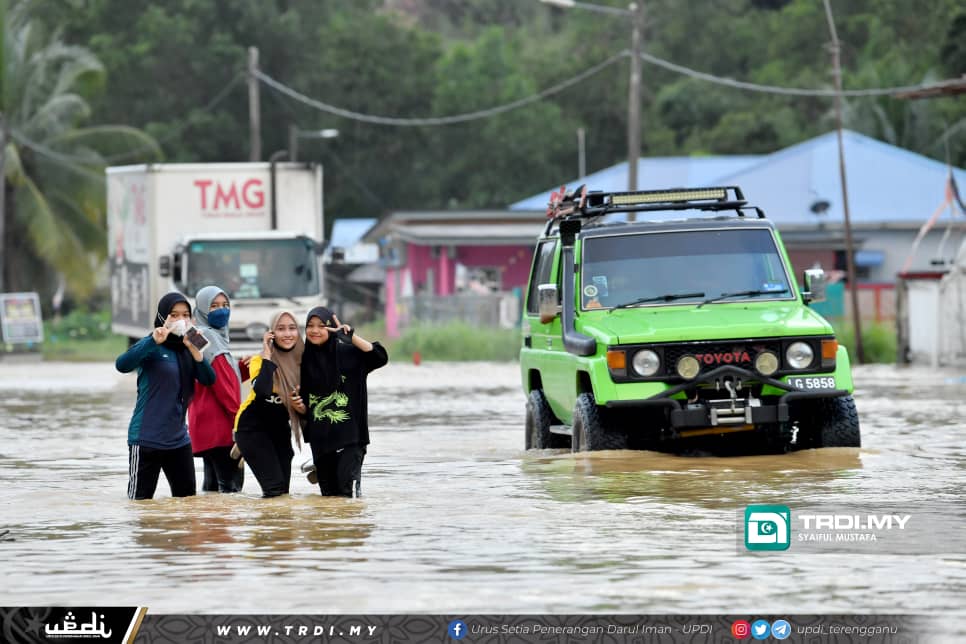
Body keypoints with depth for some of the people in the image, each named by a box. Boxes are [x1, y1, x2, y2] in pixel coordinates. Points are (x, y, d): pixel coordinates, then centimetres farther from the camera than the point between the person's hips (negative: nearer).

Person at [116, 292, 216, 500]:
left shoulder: (185, 348, 10)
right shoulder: (152, 347, -8)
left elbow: (208, 379, -1)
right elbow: (122, 365, -26)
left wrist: (194, 349, -15)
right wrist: (154, 341, -34)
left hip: (178, 439, 6)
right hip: (146, 439, -6)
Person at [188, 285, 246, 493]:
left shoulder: (214, 336, 20)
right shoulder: (208, 337, -11)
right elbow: (220, 382, -15)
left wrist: (243, 367, 1)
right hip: (218, 423, -11)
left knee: (213, 482, 12)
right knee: (231, 482, -13)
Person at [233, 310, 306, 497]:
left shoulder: (302, 361, -1)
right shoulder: (260, 360, -15)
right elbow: (262, 390, -36)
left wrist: (302, 408, -14)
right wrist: (267, 355, -27)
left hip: (279, 429, 6)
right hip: (252, 428, -6)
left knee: (284, 489, 4)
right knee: (275, 488, -19)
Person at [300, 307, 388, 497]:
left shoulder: (346, 353, -5)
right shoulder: (305, 359, 6)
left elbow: (380, 357, -19)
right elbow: (301, 398, 16)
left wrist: (351, 336, -24)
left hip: (348, 432, -4)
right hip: (320, 435, 4)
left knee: (346, 488, -15)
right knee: (329, 492, 8)